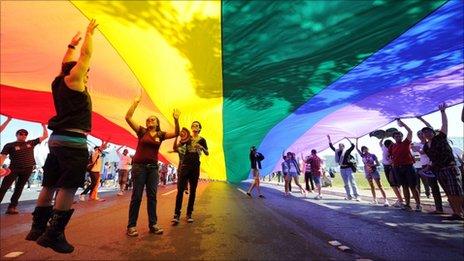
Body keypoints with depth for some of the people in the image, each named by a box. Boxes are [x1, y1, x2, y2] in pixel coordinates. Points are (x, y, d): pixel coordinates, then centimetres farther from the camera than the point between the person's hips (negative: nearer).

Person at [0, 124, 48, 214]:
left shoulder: (31, 143, 8)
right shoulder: (10, 145, 1)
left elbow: (45, 136, 9)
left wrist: (43, 125, 7)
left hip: (27, 169, 2)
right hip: (14, 168, -2)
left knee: (19, 188, 7)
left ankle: (12, 207, 13)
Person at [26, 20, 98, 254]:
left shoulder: (58, 84, 16)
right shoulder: (72, 80, -4)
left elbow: (66, 63, 32)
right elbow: (86, 55, -3)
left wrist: (71, 45, 40)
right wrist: (89, 33, 10)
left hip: (57, 139, 9)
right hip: (73, 141, -9)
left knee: (50, 184, 13)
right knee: (68, 186, -6)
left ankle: (37, 228, 22)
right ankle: (54, 234, -2)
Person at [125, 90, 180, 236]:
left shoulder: (161, 135, 8)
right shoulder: (141, 131, 3)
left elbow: (176, 133, -2)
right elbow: (128, 117, -6)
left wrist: (176, 120, -14)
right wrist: (136, 102, -9)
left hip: (153, 167, 3)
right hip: (139, 166, -2)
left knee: (152, 196, 6)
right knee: (136, 196, 0)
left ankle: (153, 224, 13)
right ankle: (131, 225, 11)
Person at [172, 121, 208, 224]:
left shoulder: (202, 140, 6)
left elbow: (207, 153, 2)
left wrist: (201, 147, -17)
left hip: (195, 166, 1)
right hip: (185, 165, 0)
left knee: (193, 191, 6)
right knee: (180, 189, -6)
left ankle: (189, 214, 15)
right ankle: (177, 214, -1)